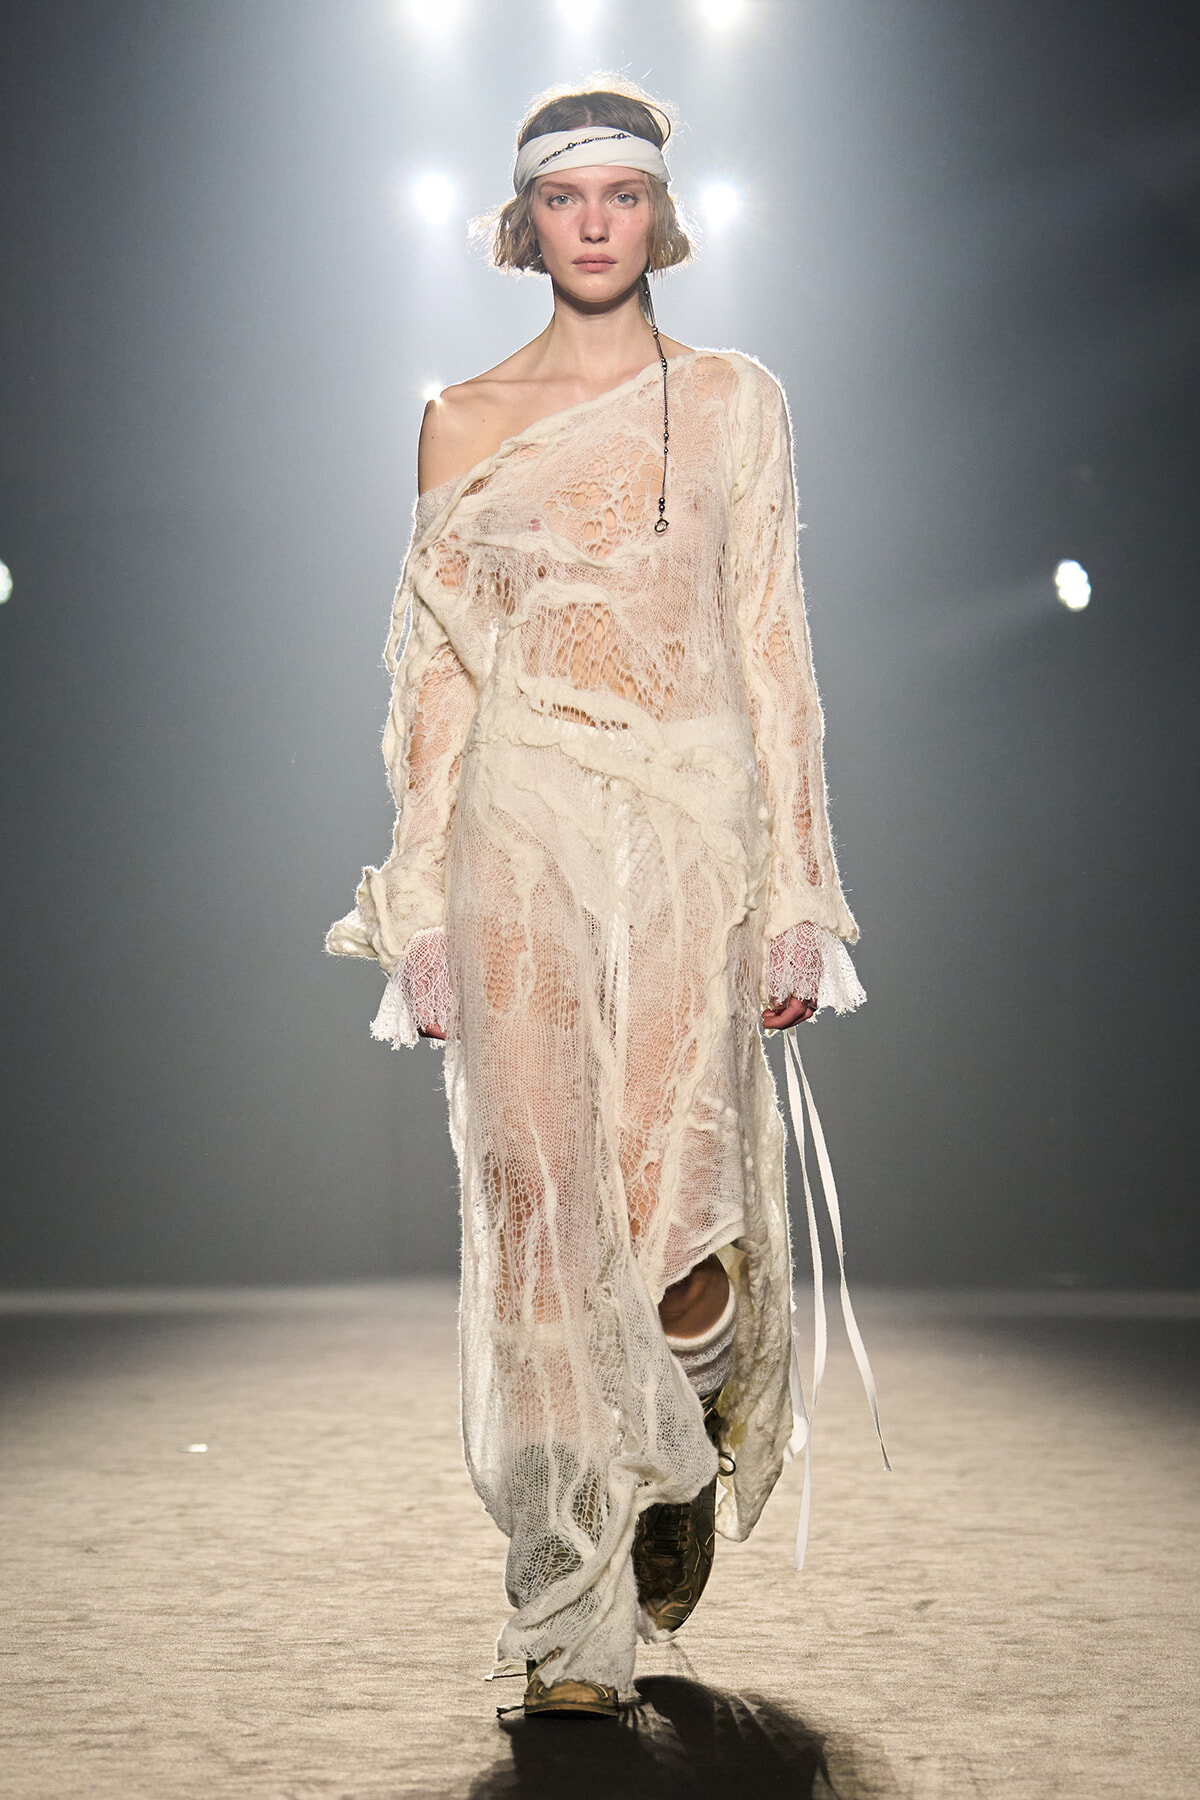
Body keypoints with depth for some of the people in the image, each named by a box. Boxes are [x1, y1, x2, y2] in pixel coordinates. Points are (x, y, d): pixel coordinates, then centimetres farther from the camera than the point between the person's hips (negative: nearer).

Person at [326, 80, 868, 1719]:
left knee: (682, 1218, -8)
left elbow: (771, 652, 5)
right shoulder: (465, 422, 9)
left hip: (693, 819, -1)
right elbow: (438, 674, 8)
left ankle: (692, 1466, 27)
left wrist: (799, 886, -1)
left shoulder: (736, 402, 7)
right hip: (522, 830, 1)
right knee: (543, 1208, -3)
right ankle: (577, 1626, 6)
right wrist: (419, 905, 2)